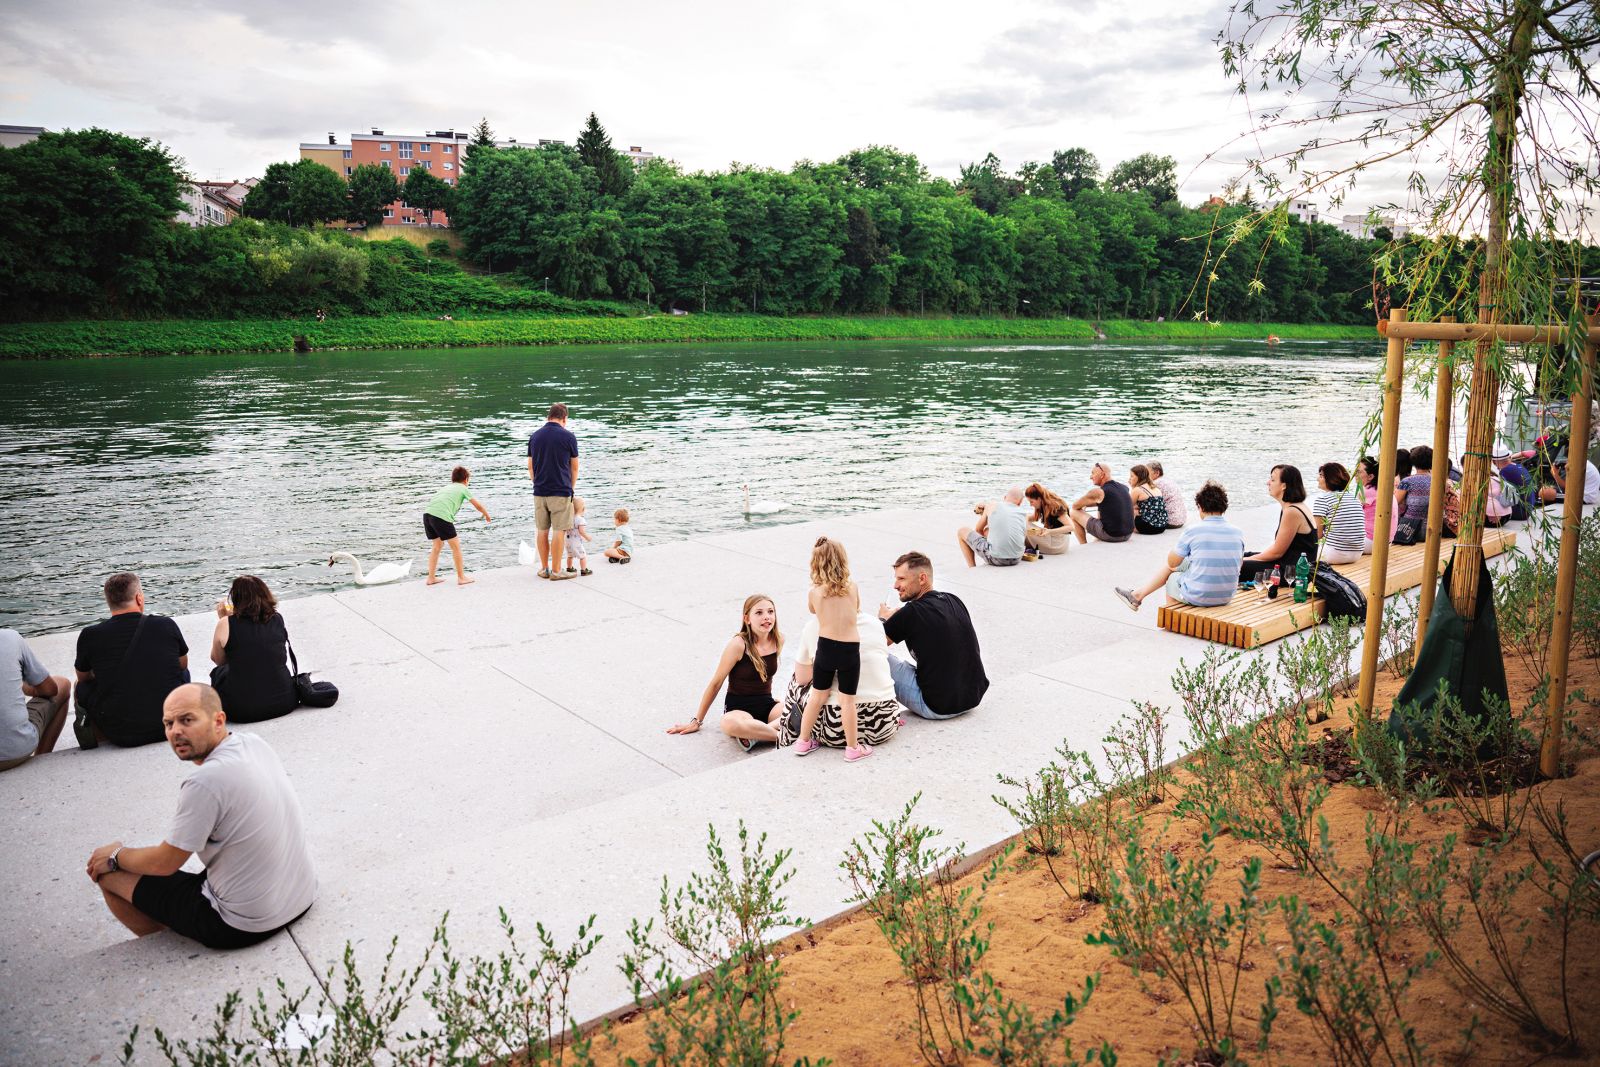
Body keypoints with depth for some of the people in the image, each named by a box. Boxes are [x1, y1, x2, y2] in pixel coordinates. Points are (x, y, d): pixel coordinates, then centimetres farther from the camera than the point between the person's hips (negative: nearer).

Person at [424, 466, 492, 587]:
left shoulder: (446, 487, 31)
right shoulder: (463, 488, 15)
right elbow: (478, 505, 19)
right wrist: (487, 515, 38)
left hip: (427, 514, 6)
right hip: (442, 516, -6)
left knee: (437, 545, 23)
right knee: (455, 546, 7)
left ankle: (431, 578, 24)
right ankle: (461, 578, 12)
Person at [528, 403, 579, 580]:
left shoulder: (535, 436, 7)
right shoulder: (568, 436, -5)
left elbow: (530, 466, 12)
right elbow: (574, 467, 2)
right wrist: (571, 487, 16)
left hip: (539, 491, 5)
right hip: (561, 491, -4)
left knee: (542, 531, 11)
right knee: (559, 531, 0)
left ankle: (544, 569, 18)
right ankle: (556, 571, 1)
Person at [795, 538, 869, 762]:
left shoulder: (813, 592, -7)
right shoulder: (852, 588, -6)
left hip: (825, 647, 2)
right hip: (849, 649, -1)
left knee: (817, 695, 17)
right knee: (847, 700, 7)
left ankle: (803, 741, 27)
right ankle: (853, 747, 17)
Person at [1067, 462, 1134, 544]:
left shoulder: (1099, 492, -12)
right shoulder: (1124, 488, 8)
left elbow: (1075, 506, 2)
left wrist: (1083, 504, 24)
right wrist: (1086, 504, 28)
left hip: (1110, 535, -7)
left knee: (1073, 512, 6)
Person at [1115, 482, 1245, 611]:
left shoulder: (1192, 530, -15)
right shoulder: (1238, 533, -2)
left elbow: (1172, 563, -1)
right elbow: (1236, 565, 14)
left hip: (1198, 597, -5)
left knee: (1171, 578, 30)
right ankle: (1138, 594, 37)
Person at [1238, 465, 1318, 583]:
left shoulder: (1292, 512, -21)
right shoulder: (1290, 508, 11)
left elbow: (1277, 552, -17)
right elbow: (1277, 545, 15)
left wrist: (1247, 560, -5)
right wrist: (1247, 558, 8)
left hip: (1294, 572, -11)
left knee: (1238, 567, -16)